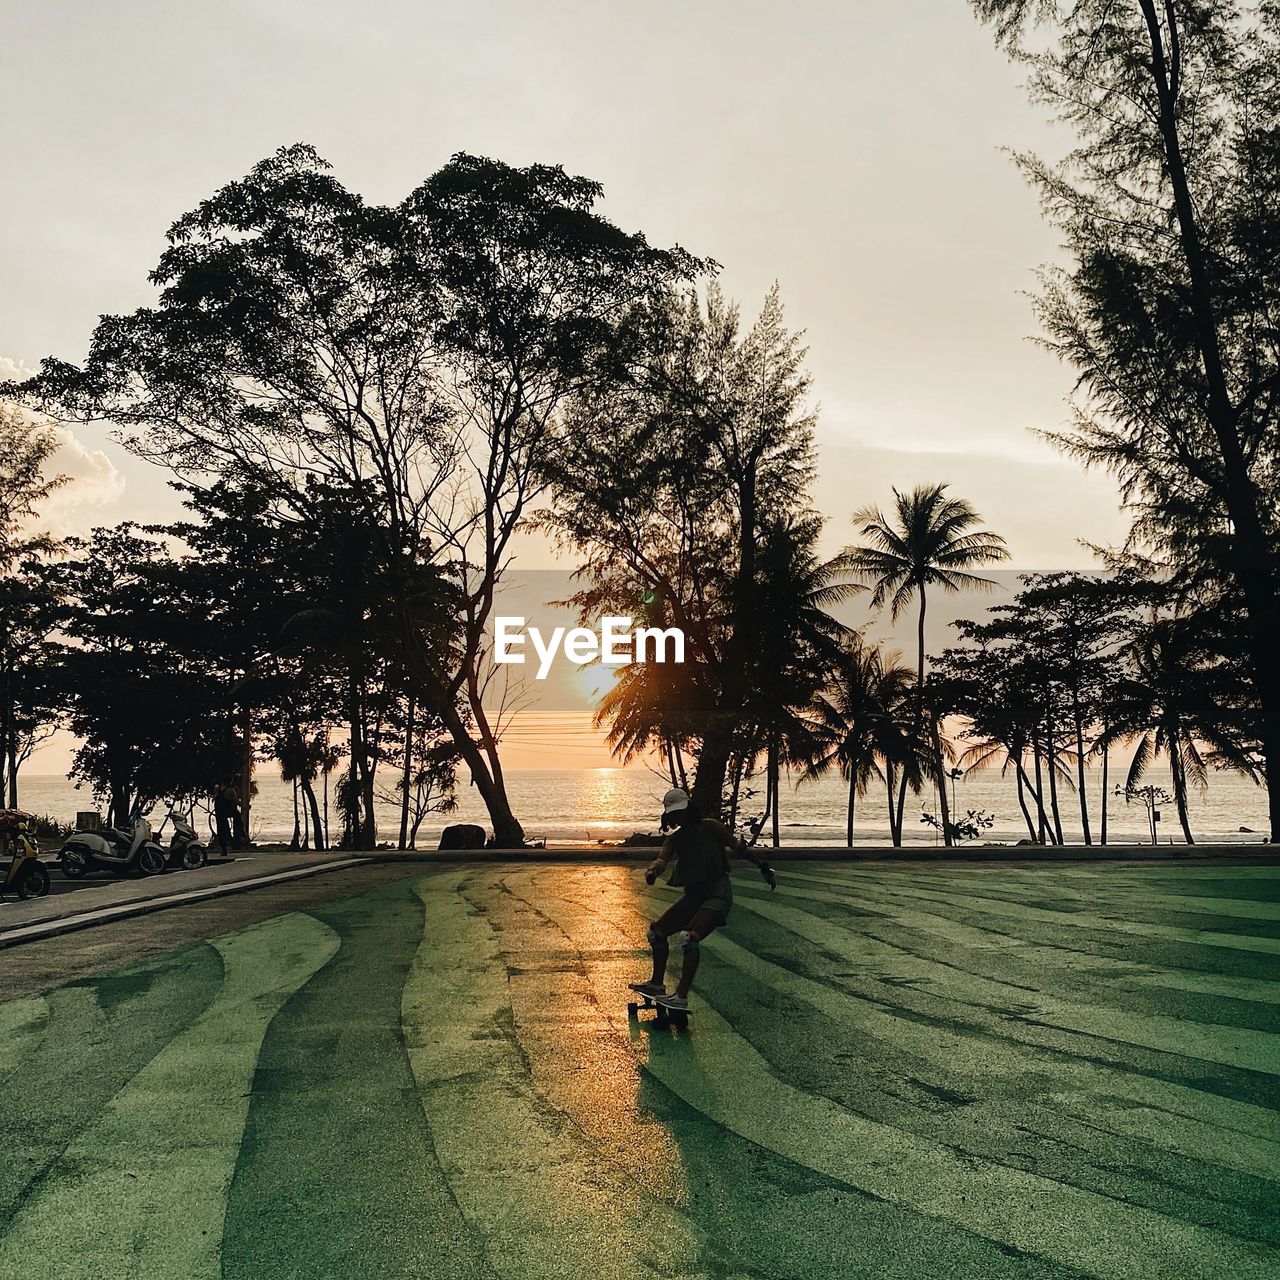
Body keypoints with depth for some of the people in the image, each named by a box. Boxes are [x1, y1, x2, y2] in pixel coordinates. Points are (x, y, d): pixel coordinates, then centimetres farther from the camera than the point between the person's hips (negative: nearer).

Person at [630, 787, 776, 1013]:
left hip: (718, 893, -7)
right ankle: (657, 984, 21)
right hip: (693, 895, 7)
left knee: (690, 937, -26)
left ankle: (682, 996, -28)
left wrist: (764, 867, 3)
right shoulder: (675, 839, 8)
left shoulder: (709, 827, -6)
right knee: (657, 931, 7)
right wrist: (653, 871, -34)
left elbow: (737, 847, 0)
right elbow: (663, 859, -10)